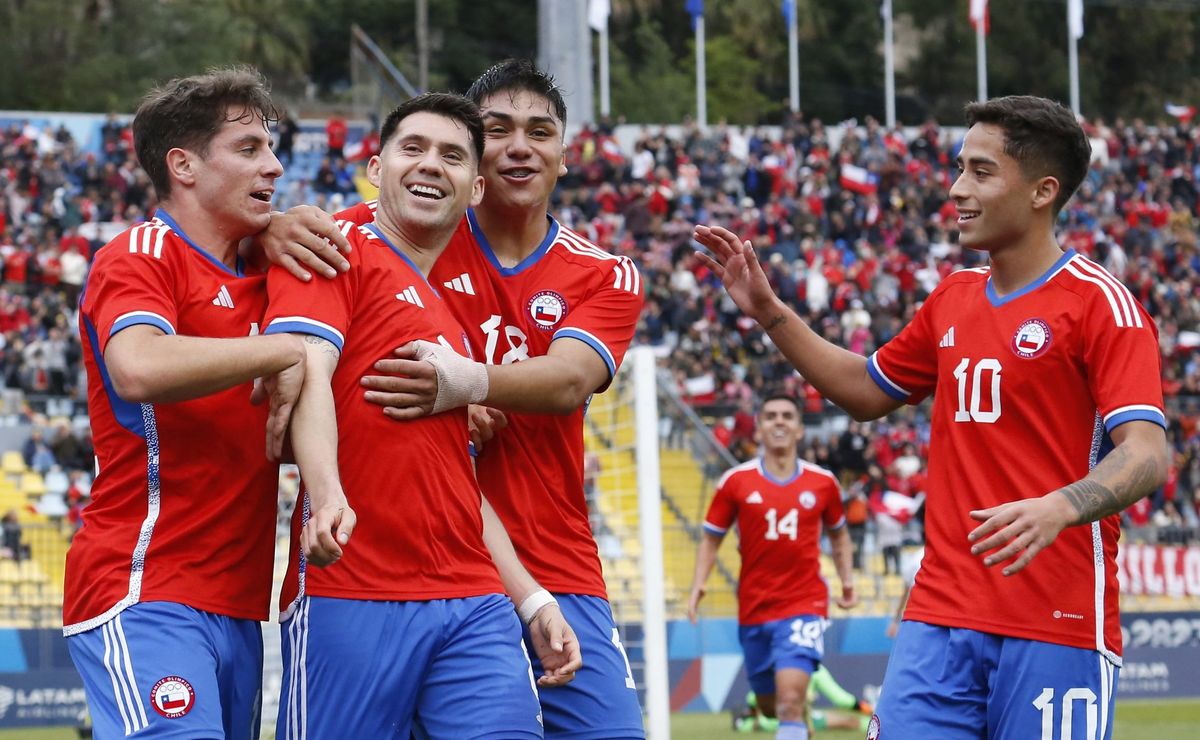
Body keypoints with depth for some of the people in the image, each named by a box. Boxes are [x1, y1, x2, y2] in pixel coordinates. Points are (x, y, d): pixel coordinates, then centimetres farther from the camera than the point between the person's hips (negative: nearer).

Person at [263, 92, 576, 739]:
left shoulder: (458, 312, 25)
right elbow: (307, 368, -13)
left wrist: (532, 599, 23)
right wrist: (326, 494, -31)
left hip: (473, 606, 6)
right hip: (349, 598, -6)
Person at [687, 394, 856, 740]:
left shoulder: (823, 483, 1)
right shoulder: (735, 482, -1)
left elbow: (838, 533, 19)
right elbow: (711, 538, 5)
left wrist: (847, 581, 9)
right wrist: (698, 585, -9)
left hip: (804, 605, -2)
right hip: (754, 610, 2)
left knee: (790, 701, -19)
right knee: (769, 706, 13)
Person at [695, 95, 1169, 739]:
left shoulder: (1100, 302, -6)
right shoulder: (953, 299, 16)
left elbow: (1146, 456, -16)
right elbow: (867, 390, 32)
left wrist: (1056, 509, -34)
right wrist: (770, 314, 23)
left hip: (1056, 628, -6)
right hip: (941, 619, 6)